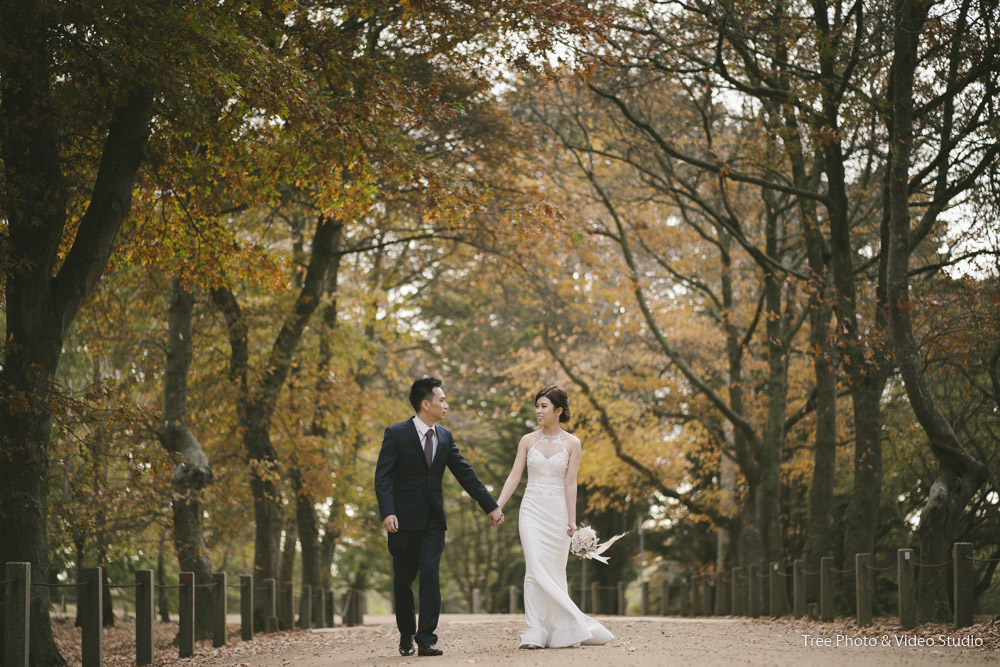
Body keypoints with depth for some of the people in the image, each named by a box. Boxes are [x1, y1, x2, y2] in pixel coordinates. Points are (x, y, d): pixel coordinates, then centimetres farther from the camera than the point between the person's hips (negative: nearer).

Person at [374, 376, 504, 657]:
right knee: (403, 580, 7)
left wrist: (491, 507, 10)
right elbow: (383, 477, -11)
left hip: (433, 519, 3)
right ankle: (406, 634, 26)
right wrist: (387, 513, -24)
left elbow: (465, 474, 12)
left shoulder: (445, 437, 8)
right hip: (404, 518, -3)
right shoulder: (396, 434, -6)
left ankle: (426, 639, -13)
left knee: (430, 574, -12)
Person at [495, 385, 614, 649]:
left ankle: (559, 631, 14)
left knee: (555, 571, 3)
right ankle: (536, 633, -9)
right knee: (536, 569, -9)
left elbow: (570, 483, -4)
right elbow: (514, 476, 4)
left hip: (557, 511, -1)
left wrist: (572, 520, -9)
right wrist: (497, 506, -7)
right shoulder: (528, 441, 6)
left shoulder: (571, 443, 1)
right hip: (532, 509, 1)